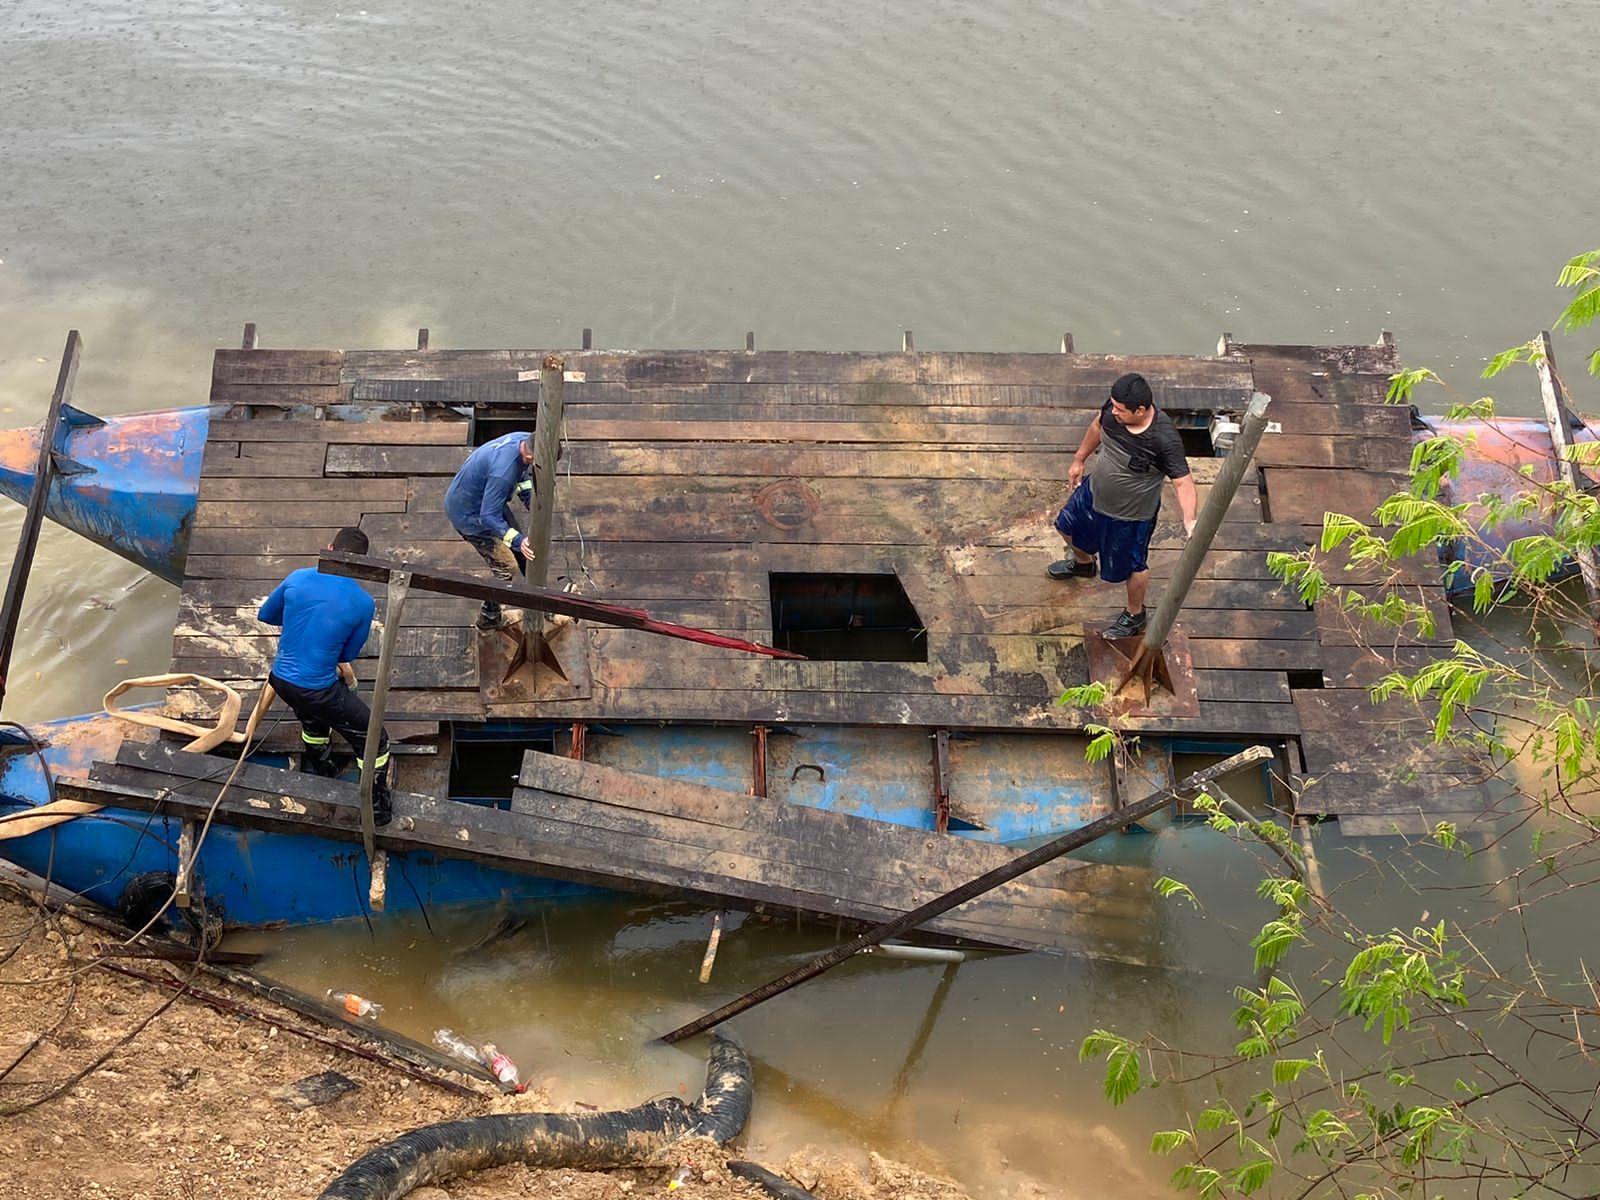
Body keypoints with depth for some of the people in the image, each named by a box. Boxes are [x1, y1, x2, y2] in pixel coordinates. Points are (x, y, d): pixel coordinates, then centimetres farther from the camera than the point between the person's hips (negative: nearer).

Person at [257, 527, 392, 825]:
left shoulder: (298, 578, -4)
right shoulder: (363, 603, -13)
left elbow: (265, 615, 12)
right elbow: (348, 654, 0)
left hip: (280, 679, 6)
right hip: (319, 690, -6)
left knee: (313, 716, 38)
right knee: (373, 741, 11)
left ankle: (318, 768, 61)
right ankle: (379, 809, 21)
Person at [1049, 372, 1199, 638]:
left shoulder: (1165, 439, -38)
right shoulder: (1114, 409, -21)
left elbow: (1183, 481, -30)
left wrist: (1189, 520, -45)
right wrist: (1079, 459, 15)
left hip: (1131, 514, -6)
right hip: (1094, 491, 6)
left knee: (1131, 566, 16)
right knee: (1067, 526, 29)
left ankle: (1135, 615, 46)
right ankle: (1083, 563, 64)